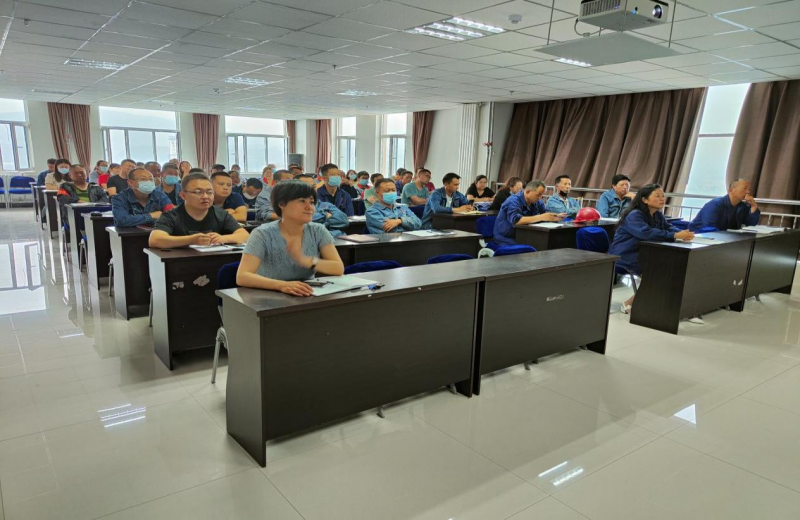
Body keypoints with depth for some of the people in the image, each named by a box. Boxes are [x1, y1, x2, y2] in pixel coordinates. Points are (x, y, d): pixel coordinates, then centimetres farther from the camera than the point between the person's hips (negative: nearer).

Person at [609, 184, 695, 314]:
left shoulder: (658, 215, 10)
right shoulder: (634, 215, -19)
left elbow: (669, 227, -2)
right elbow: (646, 232, -34)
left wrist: (682, 233, -26)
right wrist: (675, 236, -38)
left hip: (644, 254, 9)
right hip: (625, 256, -9)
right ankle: (630, 303, -9)